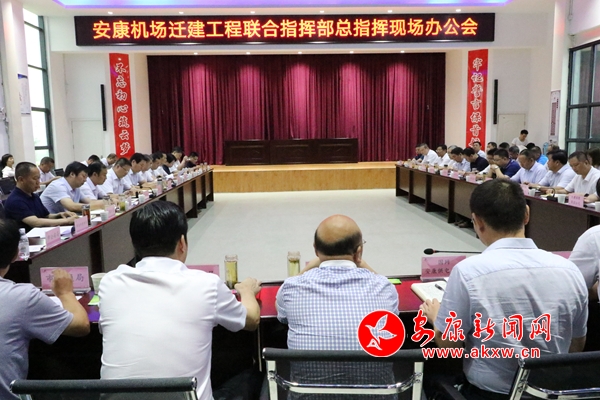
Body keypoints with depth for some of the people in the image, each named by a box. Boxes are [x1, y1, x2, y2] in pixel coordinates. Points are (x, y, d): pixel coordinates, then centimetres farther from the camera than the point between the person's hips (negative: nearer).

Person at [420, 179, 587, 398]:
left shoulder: (468, 271, -22)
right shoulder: (570, 271, -10)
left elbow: (448, 346, -12)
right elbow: (576, 346, 5)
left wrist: (436, 317, 7)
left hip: (489, 392, -4)